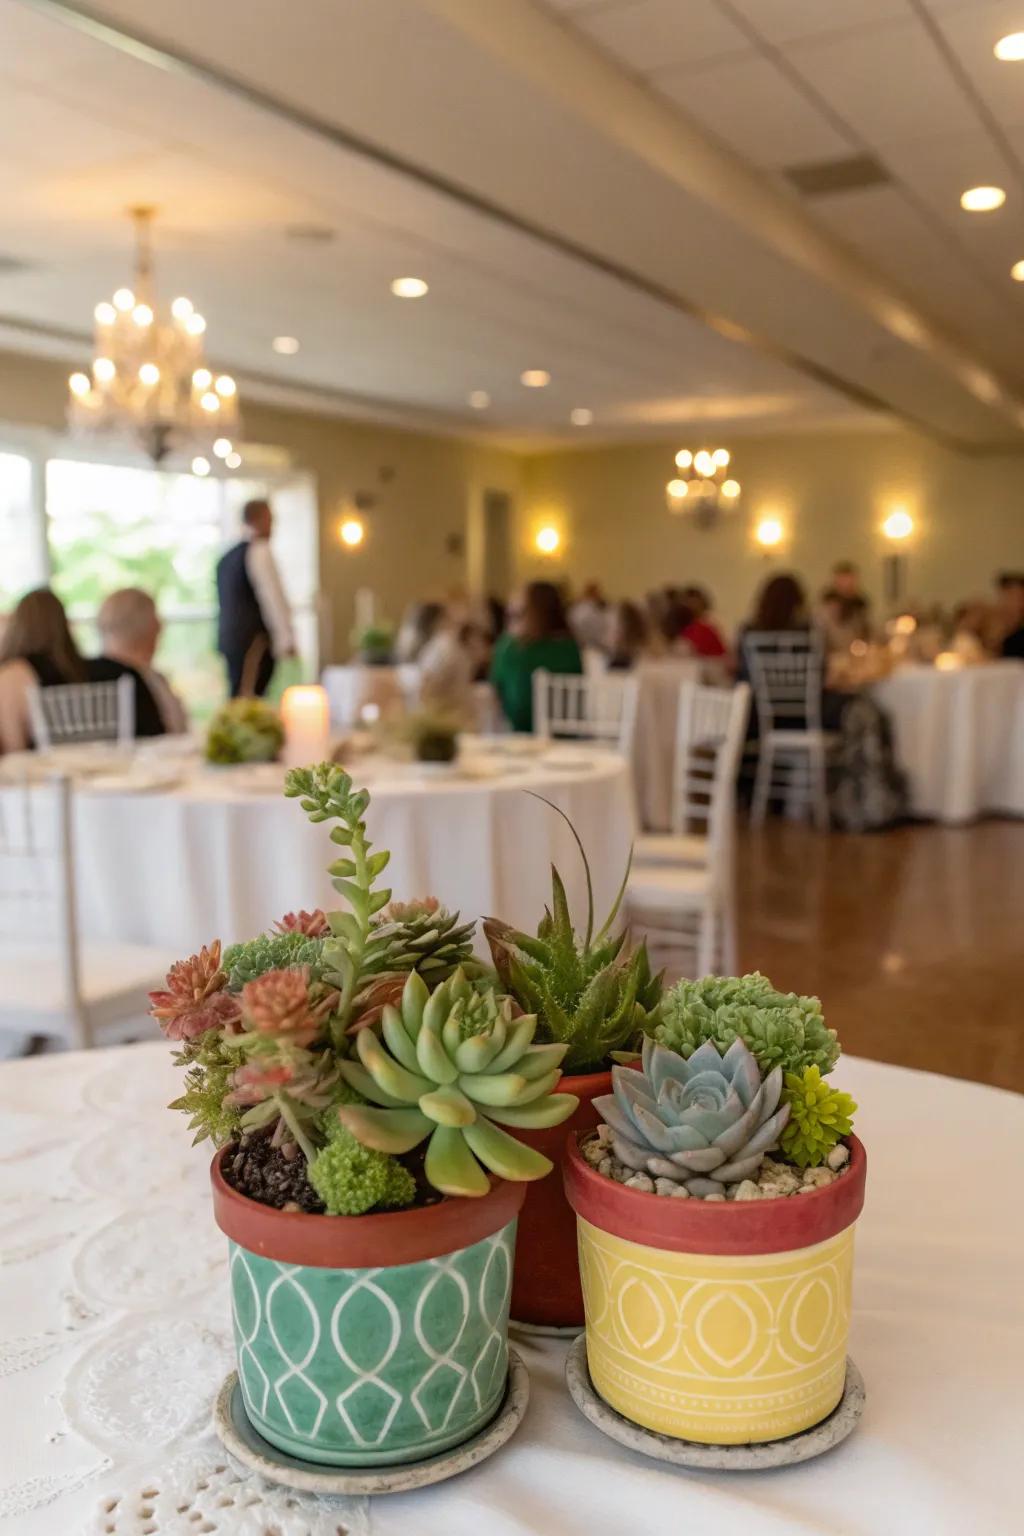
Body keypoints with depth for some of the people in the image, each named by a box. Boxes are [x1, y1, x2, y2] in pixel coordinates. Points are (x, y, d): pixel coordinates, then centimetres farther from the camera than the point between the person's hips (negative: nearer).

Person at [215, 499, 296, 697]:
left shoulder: (227, 557, 18)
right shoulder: (259, 550, -8)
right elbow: (271, 594, -17)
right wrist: (286, 637, -19)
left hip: (229, 640, 9)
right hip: (254, 640, -8)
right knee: (249, 702, -10)